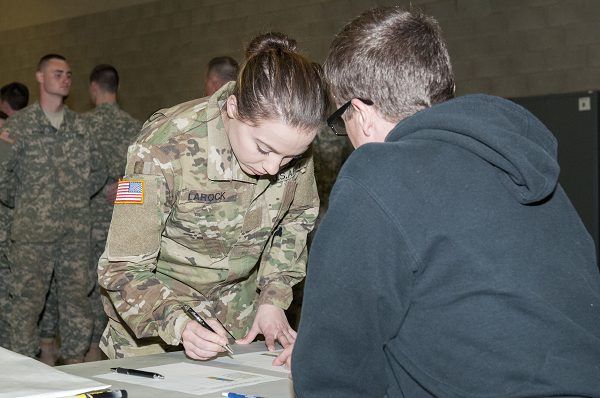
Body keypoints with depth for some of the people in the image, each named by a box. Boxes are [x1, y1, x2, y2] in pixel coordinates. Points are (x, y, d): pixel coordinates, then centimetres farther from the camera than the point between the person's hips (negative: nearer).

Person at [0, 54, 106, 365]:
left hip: (76, 231, 4)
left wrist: (77, 197, 9)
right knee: (28, 300, 0)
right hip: (33, 232, -3)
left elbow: (98, 171, 20)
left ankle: (74, 360, 21)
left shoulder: (80, 125, 11)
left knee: (77, 296, 8)